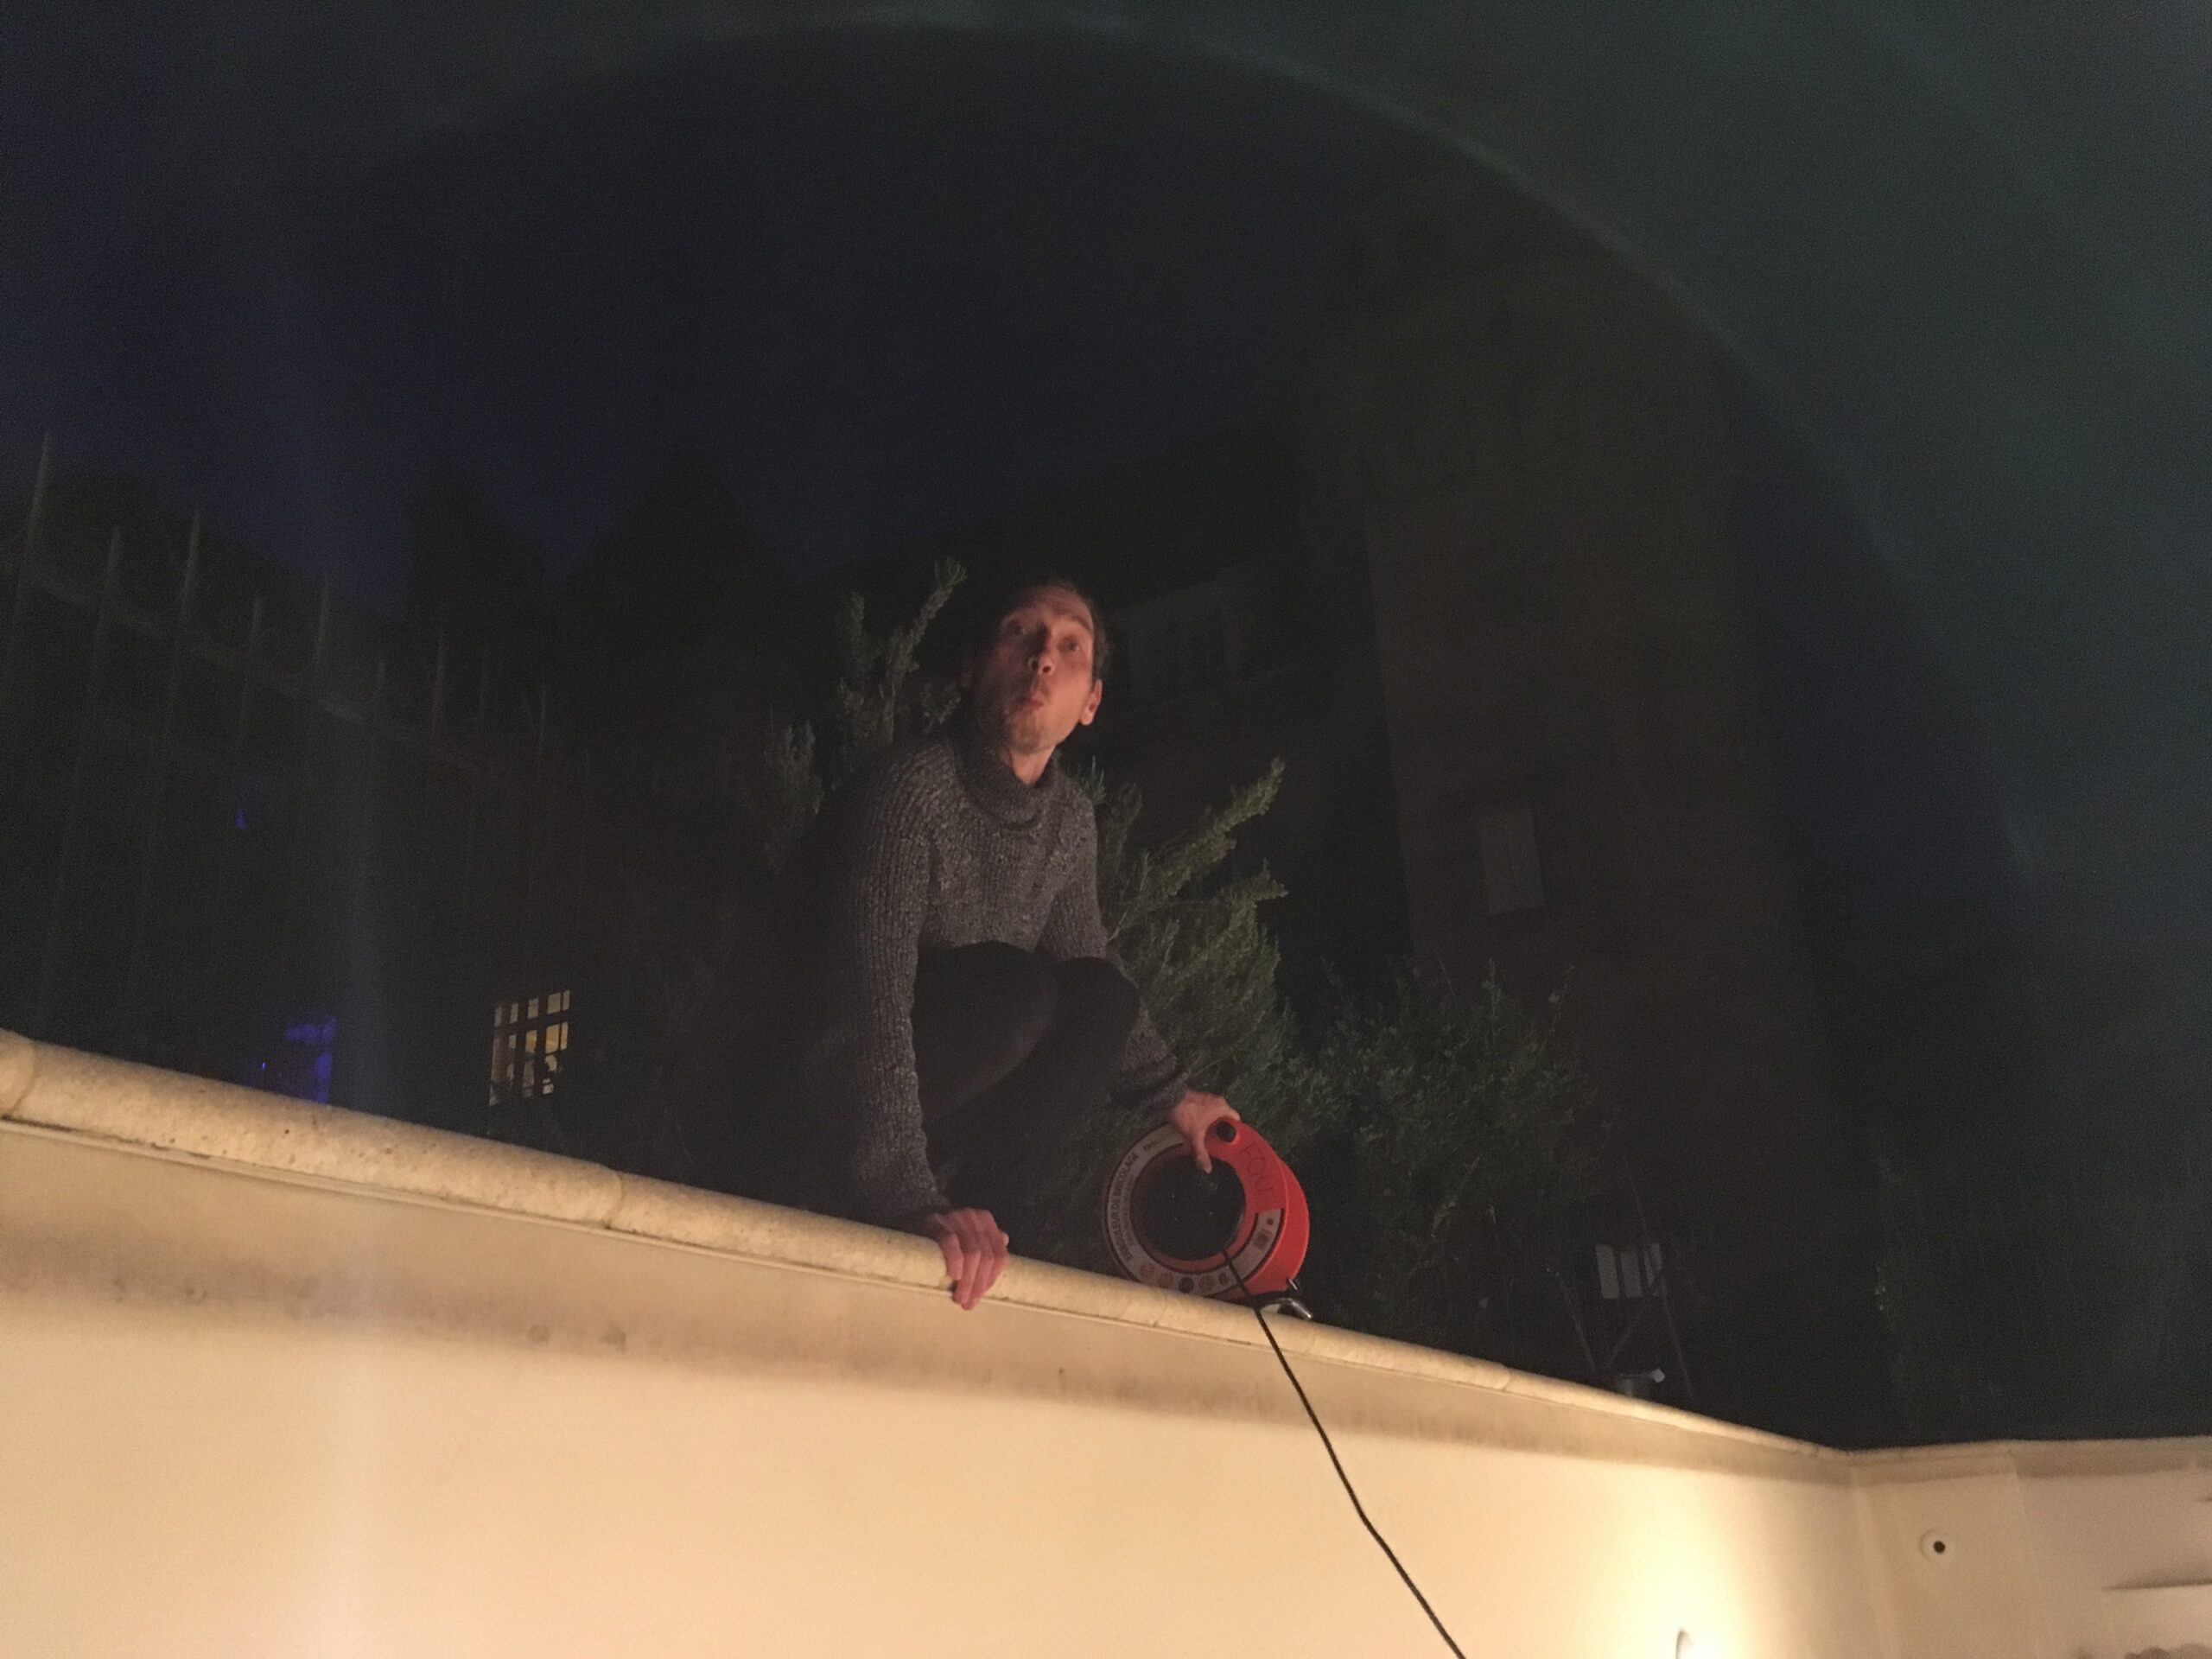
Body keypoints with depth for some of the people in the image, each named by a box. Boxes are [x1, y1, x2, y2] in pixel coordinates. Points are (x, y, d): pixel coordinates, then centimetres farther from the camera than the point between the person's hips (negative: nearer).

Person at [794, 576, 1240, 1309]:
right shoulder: (914, 783, -24)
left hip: (938, 1077, 8)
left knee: (1106, 1000, -8)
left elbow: (1091, 967, 17)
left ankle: (963, 1202, -14)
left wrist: (1173, 1096, 17)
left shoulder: (1072, 821, -1)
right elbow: (869, 1000, -35)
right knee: (1016, 991, -28)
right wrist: (906, 1197, -44)